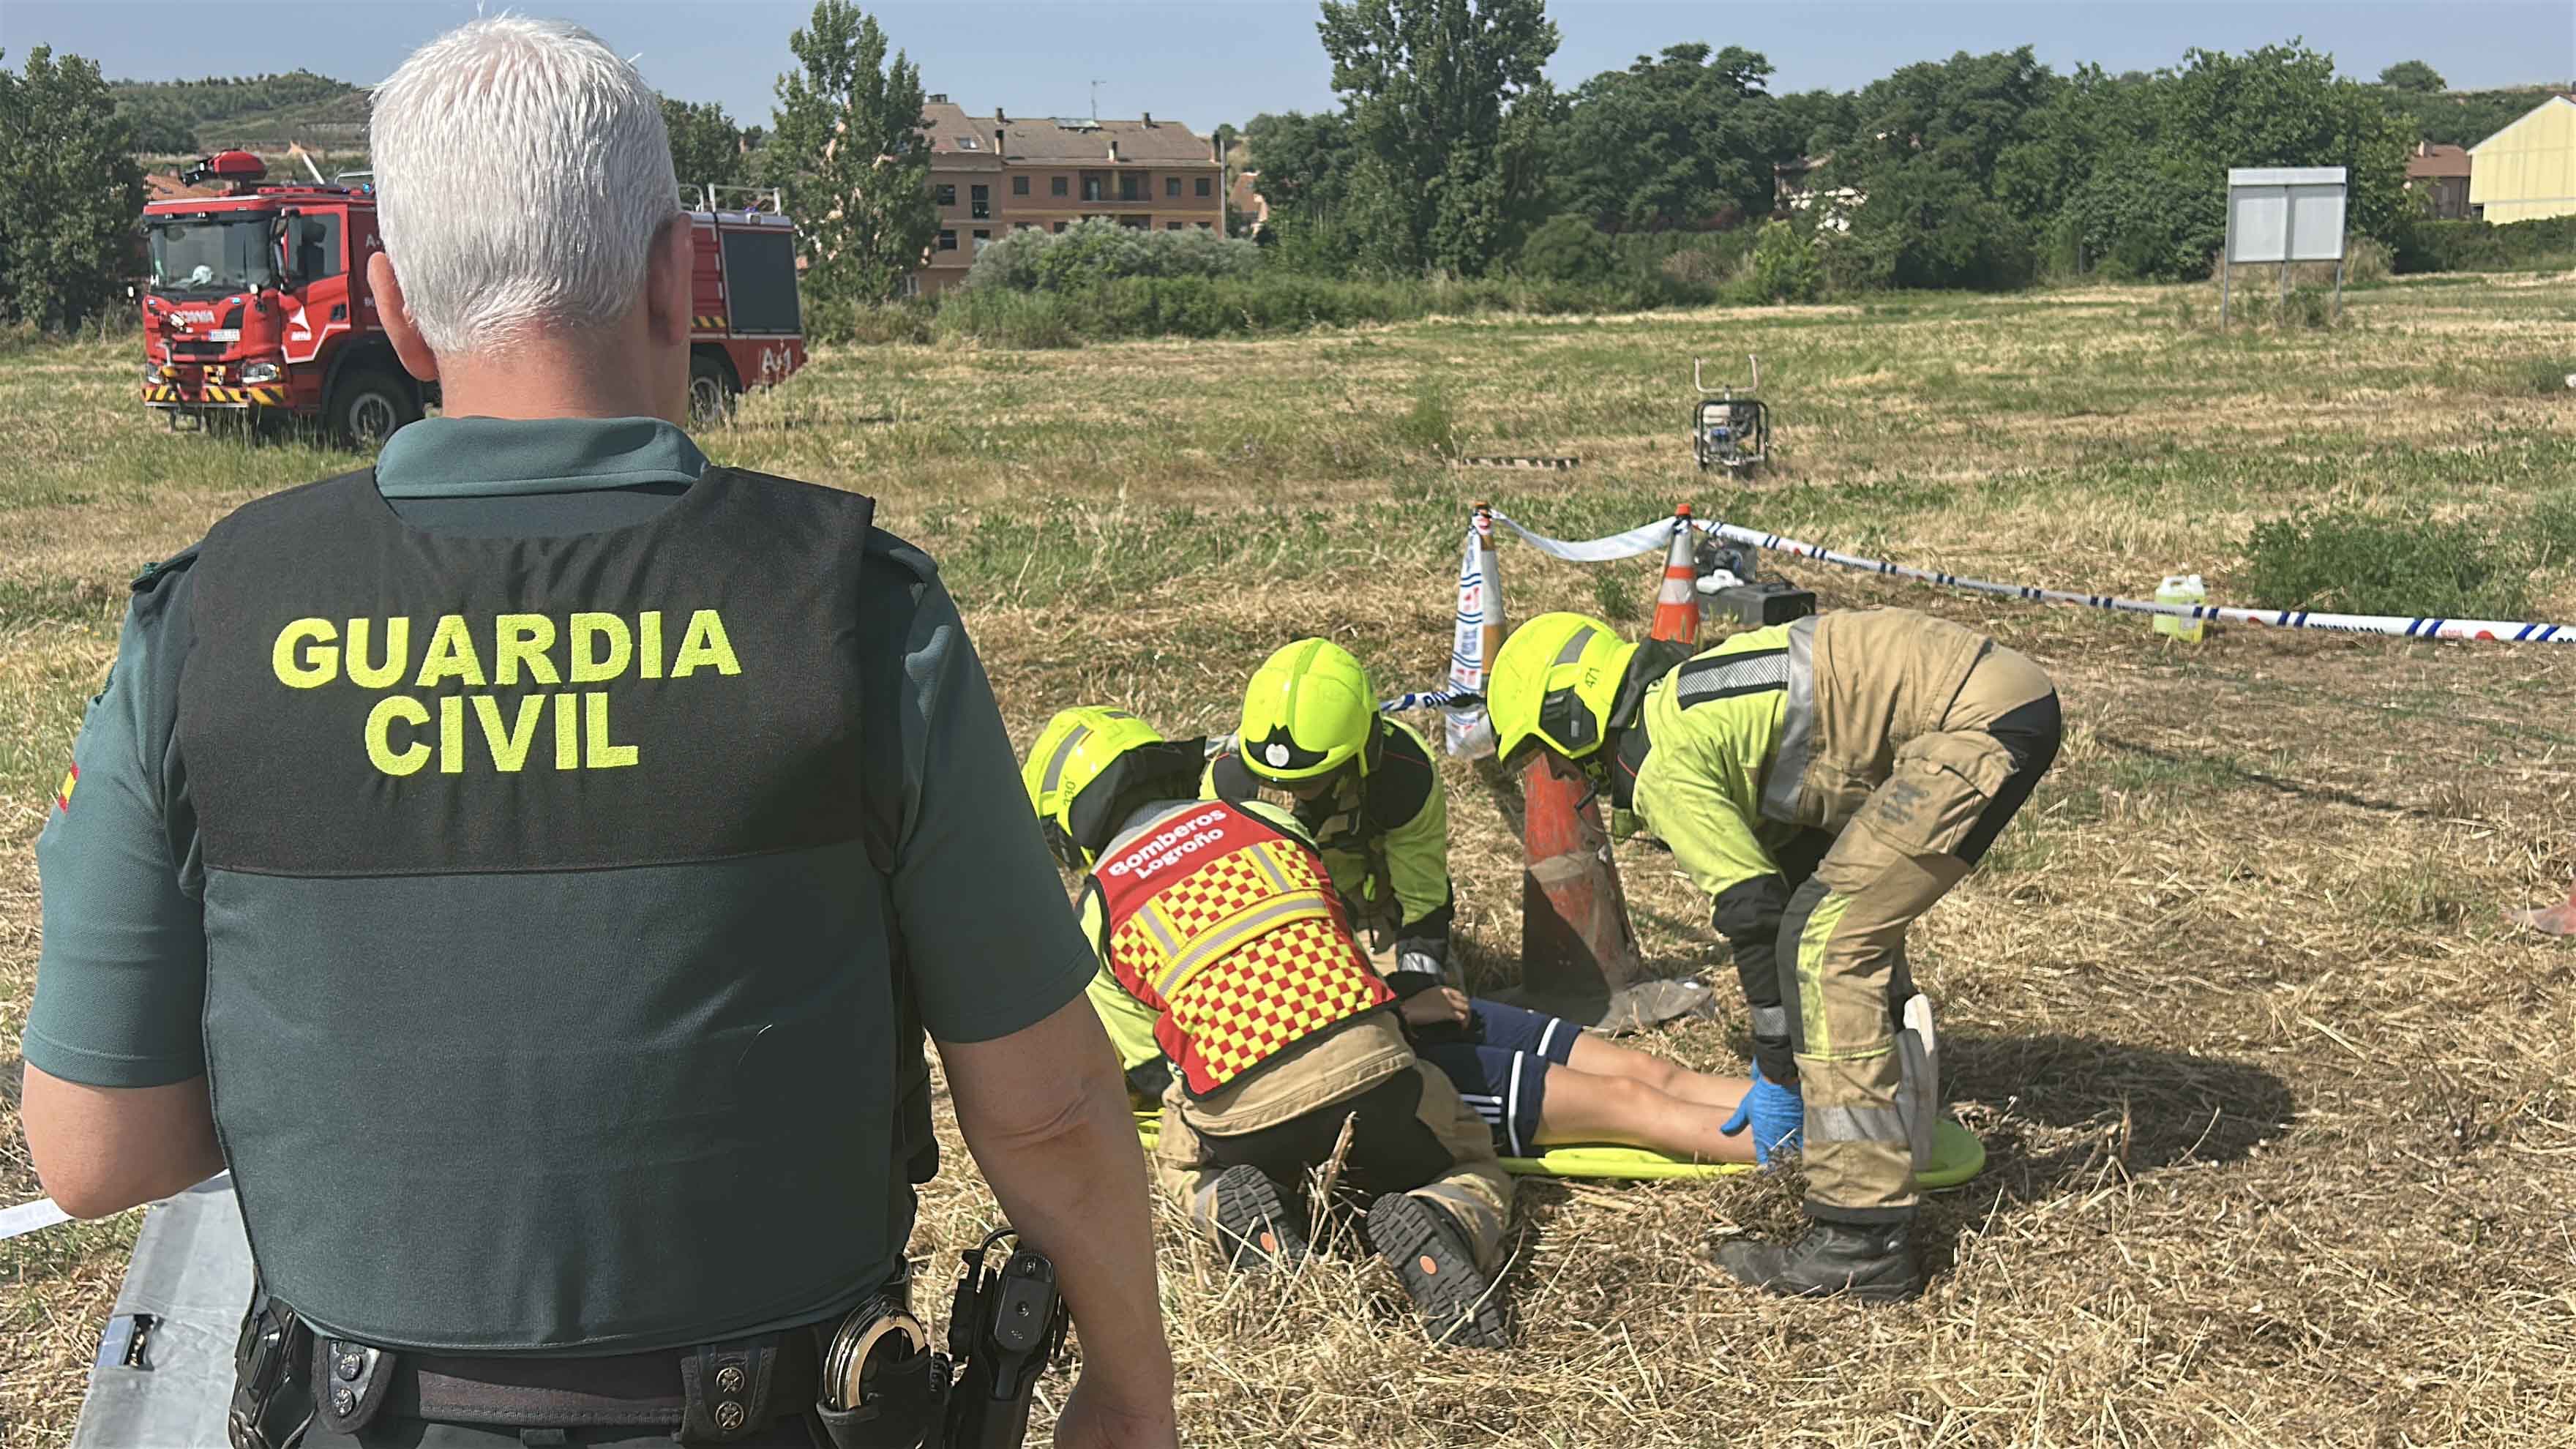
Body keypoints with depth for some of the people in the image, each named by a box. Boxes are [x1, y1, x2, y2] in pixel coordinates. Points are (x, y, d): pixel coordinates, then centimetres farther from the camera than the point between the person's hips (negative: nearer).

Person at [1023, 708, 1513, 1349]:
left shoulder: (1100, 912, 13)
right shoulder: (1269, 821, 18)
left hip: (1243, 1110, 0)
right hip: (1369, 1063, 0)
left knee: (1182, 1165, 36)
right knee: (1475, 1177, 26)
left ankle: (1232, 1206, 3)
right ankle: (1436, 1226, -8)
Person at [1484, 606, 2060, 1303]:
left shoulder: (1663, 762, -7)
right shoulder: (1691, 704, 22)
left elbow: (1753, 912, -7)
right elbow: (1794, 861, 28)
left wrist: (1778, 1074, 4)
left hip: (1979, 720, -10)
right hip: (2010, 686, 11)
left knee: (1826, 937, -11)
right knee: (1854, 907, 26)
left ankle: (1864, 1241, -11)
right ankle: (1901, 1109, 43)